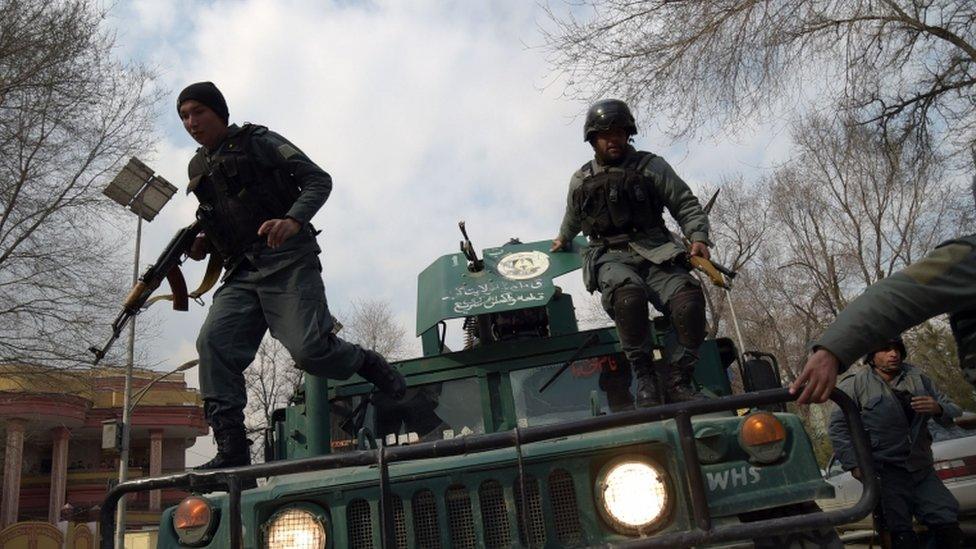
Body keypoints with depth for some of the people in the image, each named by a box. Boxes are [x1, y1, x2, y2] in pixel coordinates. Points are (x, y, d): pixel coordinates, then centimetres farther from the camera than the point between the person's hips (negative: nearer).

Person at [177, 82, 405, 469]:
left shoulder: (258, 141, 6)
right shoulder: (198, 169, 24)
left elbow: (319, 180, -2)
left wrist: (293, 220, -21)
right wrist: (203, 245, 10)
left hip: (287, 261, -6)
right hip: (242, 273, 6)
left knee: (309, 349, -20)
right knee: (214, 342, -15)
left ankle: (369, 365, 11)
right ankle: (231, 451, -14)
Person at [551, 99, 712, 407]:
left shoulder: (651, 166, 10)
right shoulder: (581, 181, 18)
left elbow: (686, 205, 7)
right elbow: (572, 219, 39)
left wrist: (698, 237, -9)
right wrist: (563, 239, 51)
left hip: (653, 251, 1)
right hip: (609, 256, 0)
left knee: (688, 297, -31)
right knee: (629, 292, -38)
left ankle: (677, 382, -21)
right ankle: (644, 377, -26)